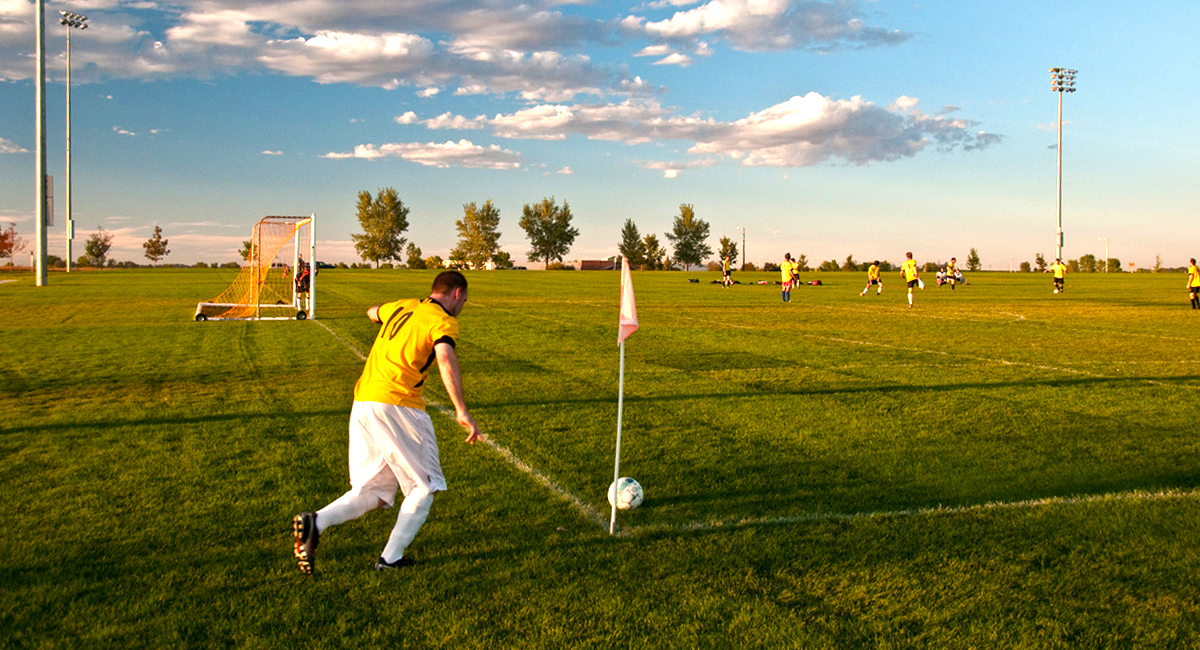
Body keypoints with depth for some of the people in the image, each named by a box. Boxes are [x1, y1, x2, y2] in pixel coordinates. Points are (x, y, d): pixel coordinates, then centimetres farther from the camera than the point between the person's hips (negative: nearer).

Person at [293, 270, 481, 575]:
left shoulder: (401, 307, 19)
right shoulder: (443, 321, -3)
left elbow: (372, 312, 41)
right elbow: (446, 360, -21)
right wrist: (462, 412, -25)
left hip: (362, 403, 7)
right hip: (396, 404, -7)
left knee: (375, 492, 13)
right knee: (425, 486, 9)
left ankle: (315, 522, -9)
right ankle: (391, 558, 4)